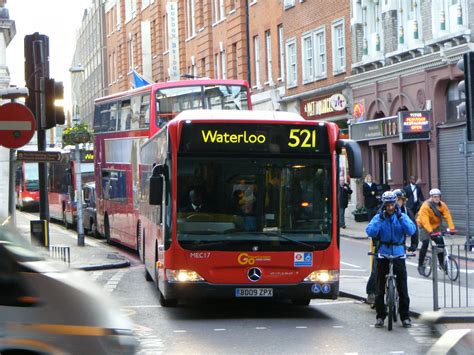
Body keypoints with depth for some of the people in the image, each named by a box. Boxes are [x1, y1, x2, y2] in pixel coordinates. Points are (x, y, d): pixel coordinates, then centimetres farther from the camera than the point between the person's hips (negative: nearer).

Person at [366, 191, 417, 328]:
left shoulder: (402, 216, 4)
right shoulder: (378, 217, 2)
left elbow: (411, 230, -12)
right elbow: (370, 232, -13)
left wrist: (400, 216, -18)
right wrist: (381, 218, -18)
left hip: (398, 255, 0)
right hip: (383, 255, 0)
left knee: (403, 288, 0)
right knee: (380, 289, 2)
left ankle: (405, 316, 10)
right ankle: (380, 316, 13)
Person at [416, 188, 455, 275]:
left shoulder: (442, 205, -9)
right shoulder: (425, 206, -25)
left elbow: (448, 216, -17)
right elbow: (425, 220, -34)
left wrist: (451, 228, -31)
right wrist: (430, 231, -45)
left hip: (436, 226, 5)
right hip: (425, 227, -5)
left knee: (441, 242, -5)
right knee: (425, 243, -17)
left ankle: (442, 263, 9)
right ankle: (420, 266, -11)